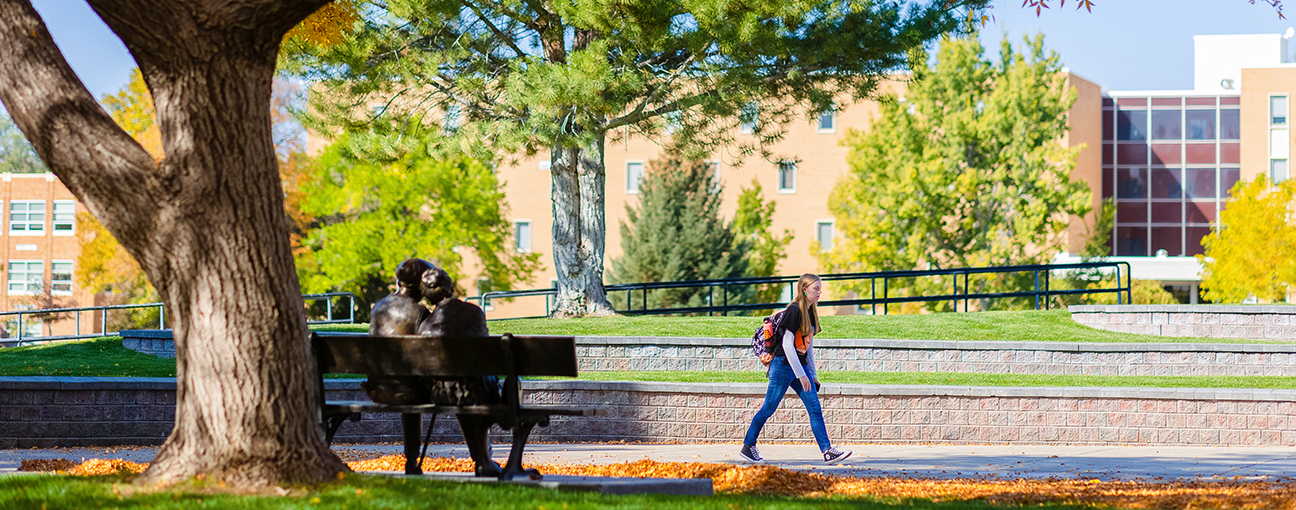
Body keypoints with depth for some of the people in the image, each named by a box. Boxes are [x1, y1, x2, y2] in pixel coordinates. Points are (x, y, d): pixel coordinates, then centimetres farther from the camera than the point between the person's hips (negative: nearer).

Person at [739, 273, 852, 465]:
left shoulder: (811, 313, 12)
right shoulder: (794, 311, -14)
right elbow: (787, 344, -18)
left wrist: (813, 375, 19)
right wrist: (801, 374, -19)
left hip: (801, 366, 8)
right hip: (784, 365, -8)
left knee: (815, 409, -2)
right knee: (769, 408, 0)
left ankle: (827, 451, -7)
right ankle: (747, 447, 13)